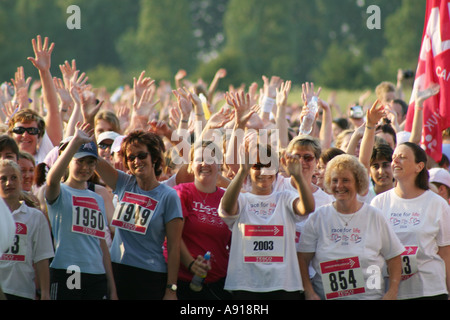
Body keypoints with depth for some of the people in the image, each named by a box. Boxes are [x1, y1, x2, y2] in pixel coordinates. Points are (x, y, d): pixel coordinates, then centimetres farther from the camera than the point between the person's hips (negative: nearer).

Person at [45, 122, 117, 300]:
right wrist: (76, 141, -29)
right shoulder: (60, 193, 2)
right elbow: (52, 179, -24)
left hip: (97, 277, 6)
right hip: (66, 276, -6)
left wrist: (112, 288, 16)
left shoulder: (98, 199, 19)